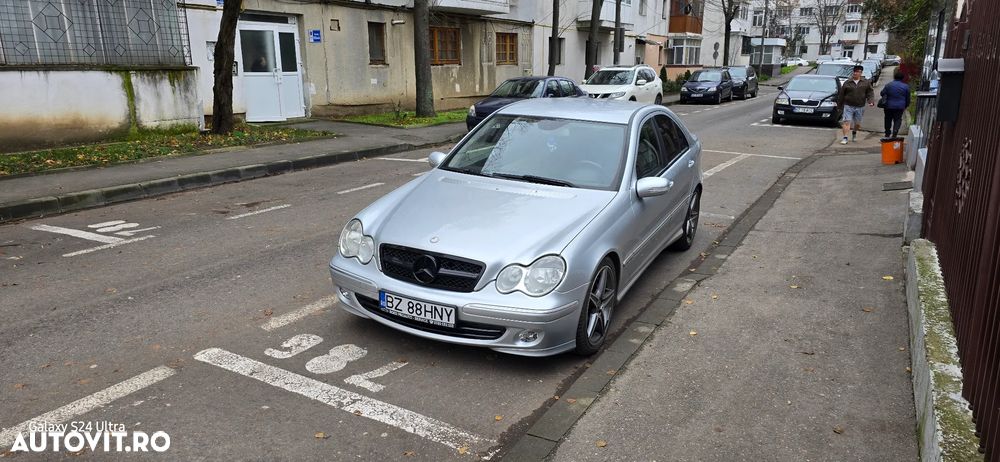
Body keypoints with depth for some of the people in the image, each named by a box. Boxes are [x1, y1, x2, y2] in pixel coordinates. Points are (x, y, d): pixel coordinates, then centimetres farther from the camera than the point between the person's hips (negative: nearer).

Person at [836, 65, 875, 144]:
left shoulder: (866, 82, 4)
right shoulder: (847, 83, 1)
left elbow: (870, 92, 5)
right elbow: (841, 95, 6)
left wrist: (871, 101, -11)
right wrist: (840, 105, 8)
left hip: (860, 107, 2)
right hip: (848, 106, -2)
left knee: (857, 123, 14)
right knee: (846, 122, -13)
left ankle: (854, 133, 43)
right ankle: (845, 138, -14)